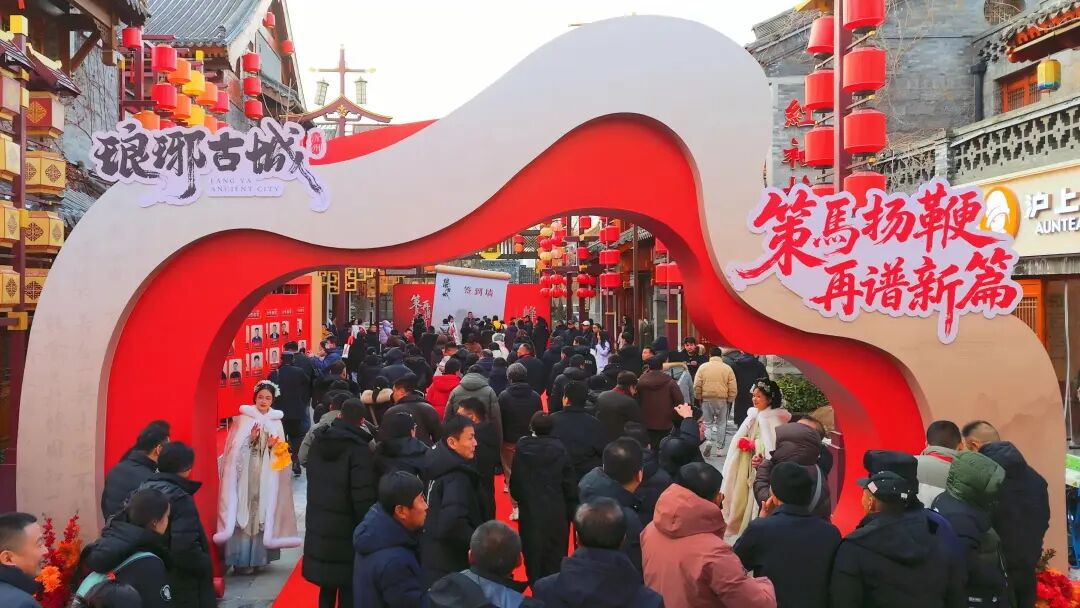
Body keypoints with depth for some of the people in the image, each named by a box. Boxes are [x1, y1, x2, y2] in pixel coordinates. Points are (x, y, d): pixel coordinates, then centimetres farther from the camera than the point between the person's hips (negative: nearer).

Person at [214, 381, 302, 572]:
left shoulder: (276, 422, 9)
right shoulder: (243, 419, 2)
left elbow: (281, 452, 10)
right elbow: (235, 448, -3)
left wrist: (273, 447, -10)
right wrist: (251, 439, -18)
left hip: (267, 475, 2)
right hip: (245, 473, -2)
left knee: (263, 510, 1)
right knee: (244, 508, -6)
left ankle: (259, 555, 10)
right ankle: (242, 558, -1)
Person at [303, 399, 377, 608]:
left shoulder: (318, 441, 4)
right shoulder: (359, 449, -19)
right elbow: (363, 497, -19)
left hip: (318, 526, 7)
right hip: (346, 530, -6)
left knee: (326, 586, 19)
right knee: (347, 589, 4)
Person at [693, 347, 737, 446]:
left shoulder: (703, 367, -2)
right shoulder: (727, 368, -1)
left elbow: (696, 386, -3)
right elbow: (733, 388, -2)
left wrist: (699, 398, 9)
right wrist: (730, 400, 8)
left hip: (706, 399, 0)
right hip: (722, 400, 0)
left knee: (707, 423, 12)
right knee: (721, 424, 11)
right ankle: (719, 446, 12)